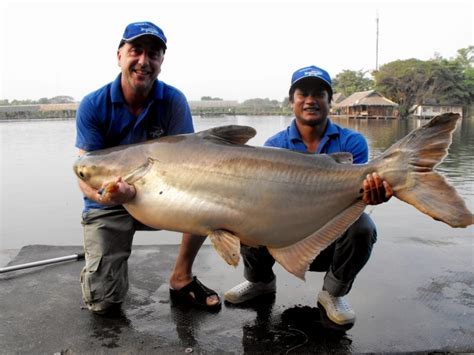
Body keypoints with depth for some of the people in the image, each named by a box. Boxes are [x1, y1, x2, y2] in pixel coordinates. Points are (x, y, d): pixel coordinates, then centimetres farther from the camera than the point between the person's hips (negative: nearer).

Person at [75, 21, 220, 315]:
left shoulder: (174, 101, -12)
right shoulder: (93, 106, -14)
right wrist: (104, 195, -45)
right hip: (108, 206, -1)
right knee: (103, 302, -11)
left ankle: (181, 278, -7)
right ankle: (107, 261, 25)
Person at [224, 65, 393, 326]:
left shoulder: (352, 142, -5)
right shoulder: (275, 145, -3)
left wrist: (369, 195, -42)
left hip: (333, 241, 0)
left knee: (361, 226, -31)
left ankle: (334, 292, -1)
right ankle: (260, 280, 8)